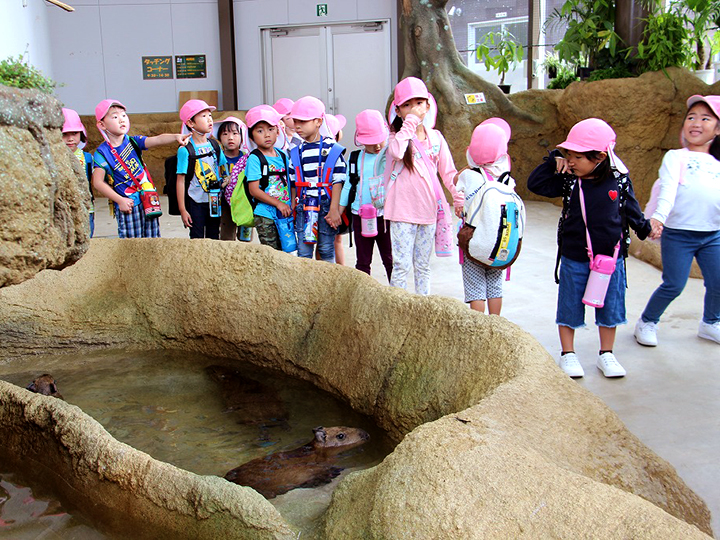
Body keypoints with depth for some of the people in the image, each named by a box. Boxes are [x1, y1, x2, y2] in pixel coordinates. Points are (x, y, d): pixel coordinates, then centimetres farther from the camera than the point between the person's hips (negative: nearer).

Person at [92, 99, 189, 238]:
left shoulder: (133, 141, 4)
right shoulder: (102, 152, -5)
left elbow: (157, 140, -13)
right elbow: (98, 182, -9)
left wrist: (176, 137, -33)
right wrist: (120, 200, -12)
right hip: (126, 206, -3)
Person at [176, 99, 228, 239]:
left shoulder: (214, 145, 6)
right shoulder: (185, 150, -11)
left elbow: (222, 168, 20)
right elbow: (181, 180, -10)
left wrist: (225, 180, 0)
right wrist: (182, 209, -12)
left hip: (214, 201, 5)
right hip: (196, 202, -5)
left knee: (213, 237, 12)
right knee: (197, 239, 1)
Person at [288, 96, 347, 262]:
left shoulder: (332, 149, -4)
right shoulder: (296, 153, 8)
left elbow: (337, 181, -6)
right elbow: (294, 183, 14)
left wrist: (334, 209, -10)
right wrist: (292, 209, 11)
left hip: (326, 204, -3)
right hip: (304, 205, 3)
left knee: (327, 249, 6)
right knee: (303, 250, 1)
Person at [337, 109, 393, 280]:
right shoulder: (356, 158, 6)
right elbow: (348, 185, 12)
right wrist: (338, 212, 11)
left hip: (385, 216, -2)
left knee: (390, 260, 6)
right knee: (362, 261, 10)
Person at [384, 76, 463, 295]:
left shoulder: (436, 137, 8)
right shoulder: (398, 136, -3)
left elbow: (449, 172, 11)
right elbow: (396, 152, -29)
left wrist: (459, 199, 6)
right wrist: (410, 121, -21)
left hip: (428, 210, 4)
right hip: (402, 211, -4)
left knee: (423, 265, 14)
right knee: (402, 265, -3)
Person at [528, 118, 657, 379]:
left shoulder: (619, 179, -6)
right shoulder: (568, 180, -6)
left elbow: (630, 207, 9)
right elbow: (535, 183, -7)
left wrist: (644, 227, 7)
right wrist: (553, 163, -14)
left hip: (610, 257, 1)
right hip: (574, 259, 0)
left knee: (609, 306, 13)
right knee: (570, 306, 9)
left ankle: (606, 354, 30)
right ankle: (568, 354, 25)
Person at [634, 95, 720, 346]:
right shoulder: (675, 157, 2)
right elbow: (668, 188, -13)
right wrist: (659, 215, -30)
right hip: (678, 233, -4)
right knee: (674, 285, -6)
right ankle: (647, 322, 17)